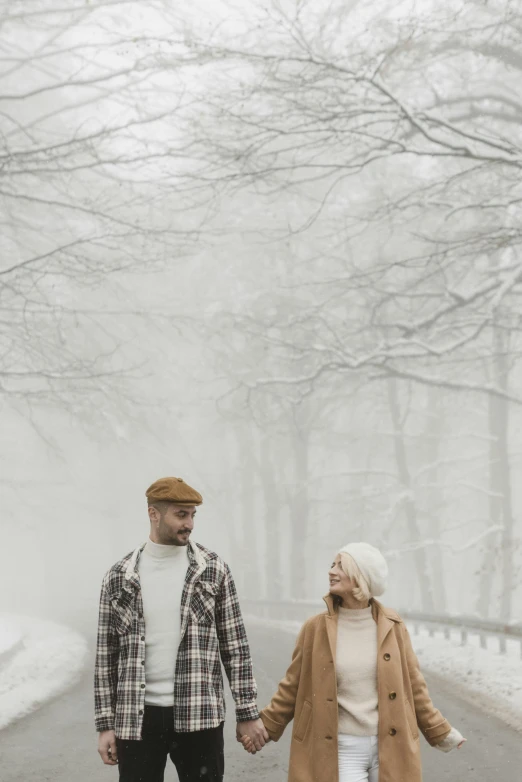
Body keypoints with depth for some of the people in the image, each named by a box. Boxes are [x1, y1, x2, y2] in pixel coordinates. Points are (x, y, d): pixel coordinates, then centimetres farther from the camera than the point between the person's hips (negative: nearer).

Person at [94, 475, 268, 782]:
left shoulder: (213, 570, 2)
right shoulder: (119, 577, 4)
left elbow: (235, 645, 3)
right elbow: (106, 654, 7)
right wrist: (106, 724, 3)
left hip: (199, 716, -1)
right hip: (137, 719, 1)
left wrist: (248, 713, 0)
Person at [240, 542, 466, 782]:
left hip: (389, 748, 2)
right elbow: (293, 687, 6)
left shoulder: (392, 626, 1)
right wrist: (265, 728, 5)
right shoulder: (316, 628, -2)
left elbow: (412, 685, 9)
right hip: (341, 750, -2)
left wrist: (439, 731, 11)